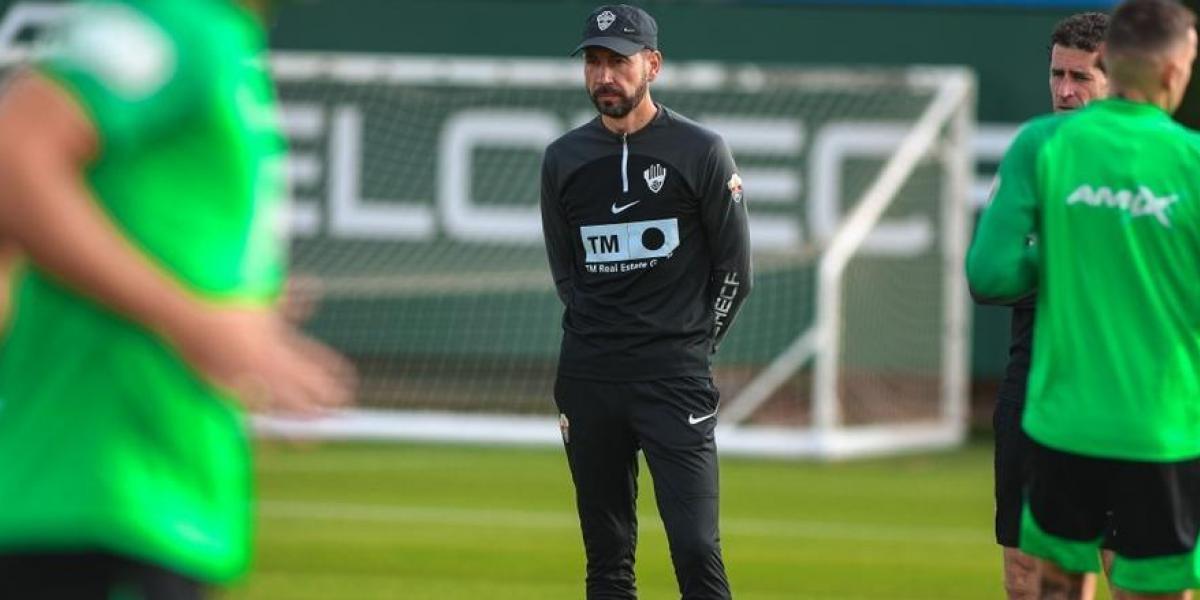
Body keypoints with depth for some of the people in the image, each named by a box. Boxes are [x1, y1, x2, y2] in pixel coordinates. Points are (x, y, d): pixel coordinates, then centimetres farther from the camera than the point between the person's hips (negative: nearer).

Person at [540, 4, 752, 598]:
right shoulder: (563, 159, 8)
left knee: (696, 549, -12)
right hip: (588, 377, 4)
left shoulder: (700, 152, -1)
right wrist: (596, 342, 13)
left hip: (674, 383, -4)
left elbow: (734, 270, 4)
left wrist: (690, 348, 6)